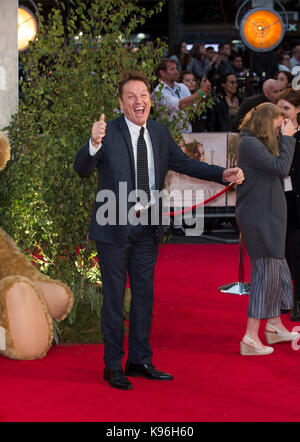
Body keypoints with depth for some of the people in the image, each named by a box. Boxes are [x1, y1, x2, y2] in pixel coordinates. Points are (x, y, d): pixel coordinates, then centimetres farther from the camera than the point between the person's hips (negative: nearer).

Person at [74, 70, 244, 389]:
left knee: (144, 294, 14)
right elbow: (81, 169, -25)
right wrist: (93, 144, -46)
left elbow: (184, 164, 9)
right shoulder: (109, 133, -15)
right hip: (114, 228, -6)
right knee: (114, 297, 4)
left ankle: (140, 360, 28)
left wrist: (223, 174, -6)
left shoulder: (159, 133, 3)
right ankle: (113, 366, 15)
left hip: (147, 228, 6)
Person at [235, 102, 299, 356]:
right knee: (266, 271, -7)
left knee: (276, 269, 18)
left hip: (268, 215, 10)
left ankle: (275, 326, 32)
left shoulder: (258, 143, 14)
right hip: (258, 217, -10)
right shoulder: (249, 143, -16)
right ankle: (251, 338, -4)